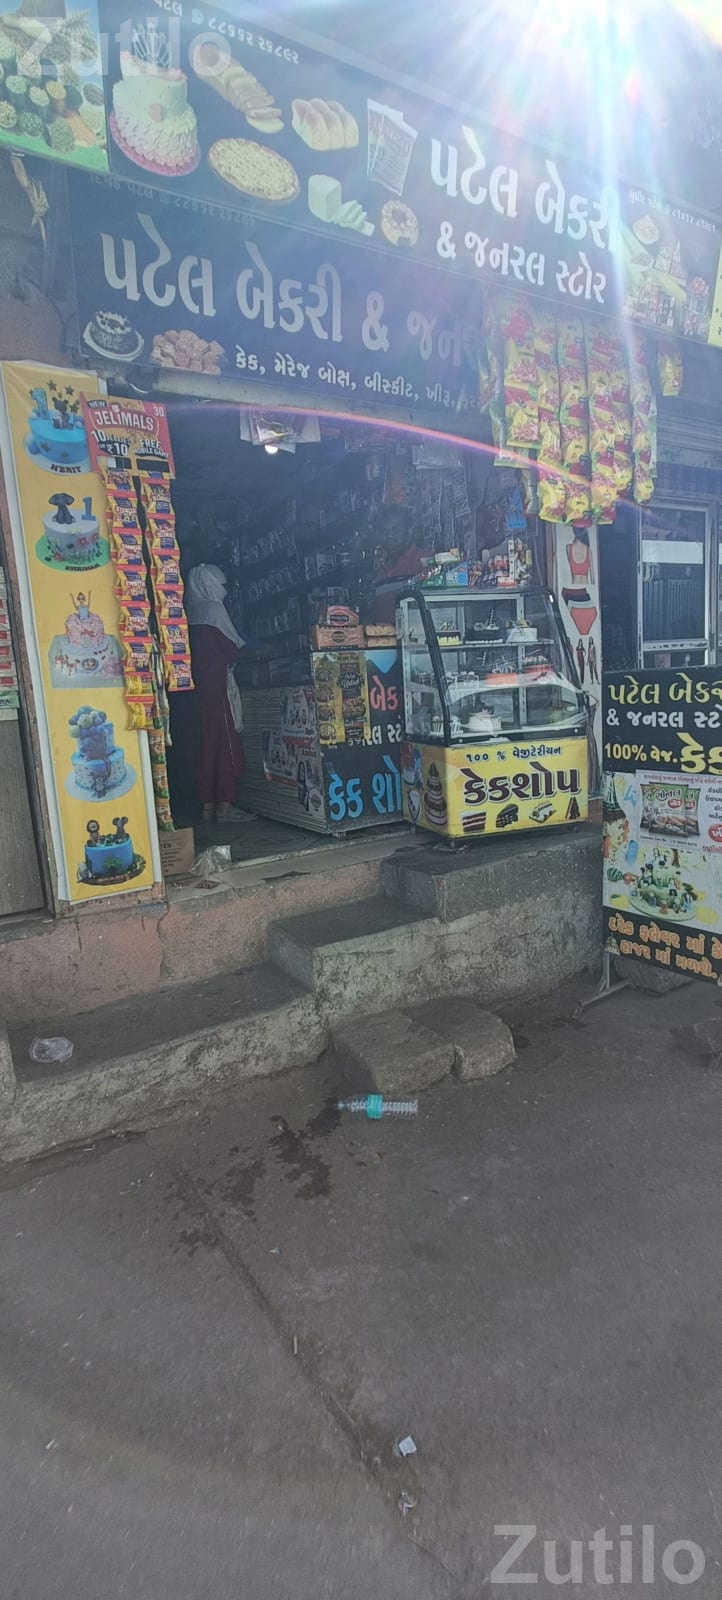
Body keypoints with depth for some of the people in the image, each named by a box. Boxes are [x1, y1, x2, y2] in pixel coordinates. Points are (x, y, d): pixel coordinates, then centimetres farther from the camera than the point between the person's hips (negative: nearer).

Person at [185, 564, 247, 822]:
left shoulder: (192, 612, 16)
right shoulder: (213, 609, -7)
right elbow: (233, 650, -6)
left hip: (199, 686, 8)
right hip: (217, 688, -8)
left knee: (208, 743, 8)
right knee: (227, 743, -5)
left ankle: (208, 804, 11)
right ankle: (224, 804, -5)